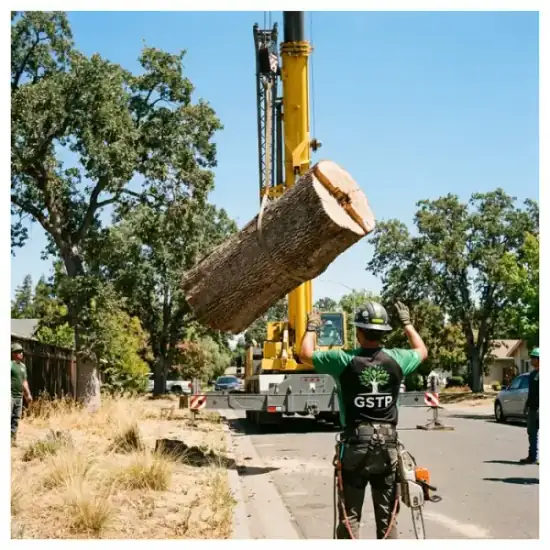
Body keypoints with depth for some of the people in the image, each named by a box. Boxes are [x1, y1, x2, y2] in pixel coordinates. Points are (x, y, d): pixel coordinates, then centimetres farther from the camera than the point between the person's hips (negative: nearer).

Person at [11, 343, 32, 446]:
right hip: (10, 395, -8)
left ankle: (13, 438, 13)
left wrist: (28, 394, 19)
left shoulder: (23, 365, 16)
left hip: (19, 396, 8)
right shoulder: (10, 364, -8)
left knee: (16, 418, 8)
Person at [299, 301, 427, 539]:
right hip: (387, 444, 2)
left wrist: (312, 327, 23)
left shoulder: (344, 360, -9)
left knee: (349, 514, 4)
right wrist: (407, 323, 33)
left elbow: (306, 354, 6)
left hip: (355, 444, -2)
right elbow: (422, 351, 22)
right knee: (387, 515, 9)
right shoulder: (396, 359, -2)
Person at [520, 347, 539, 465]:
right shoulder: (532, 373, 16)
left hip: (538, 408, -9)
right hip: (532, 408, 9)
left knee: (534, 433, -7)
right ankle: (532, 456, 18)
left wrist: (540, 408, -23)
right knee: (531, 432, 12)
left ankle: (534, 457, -3)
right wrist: (527, 405, 21)